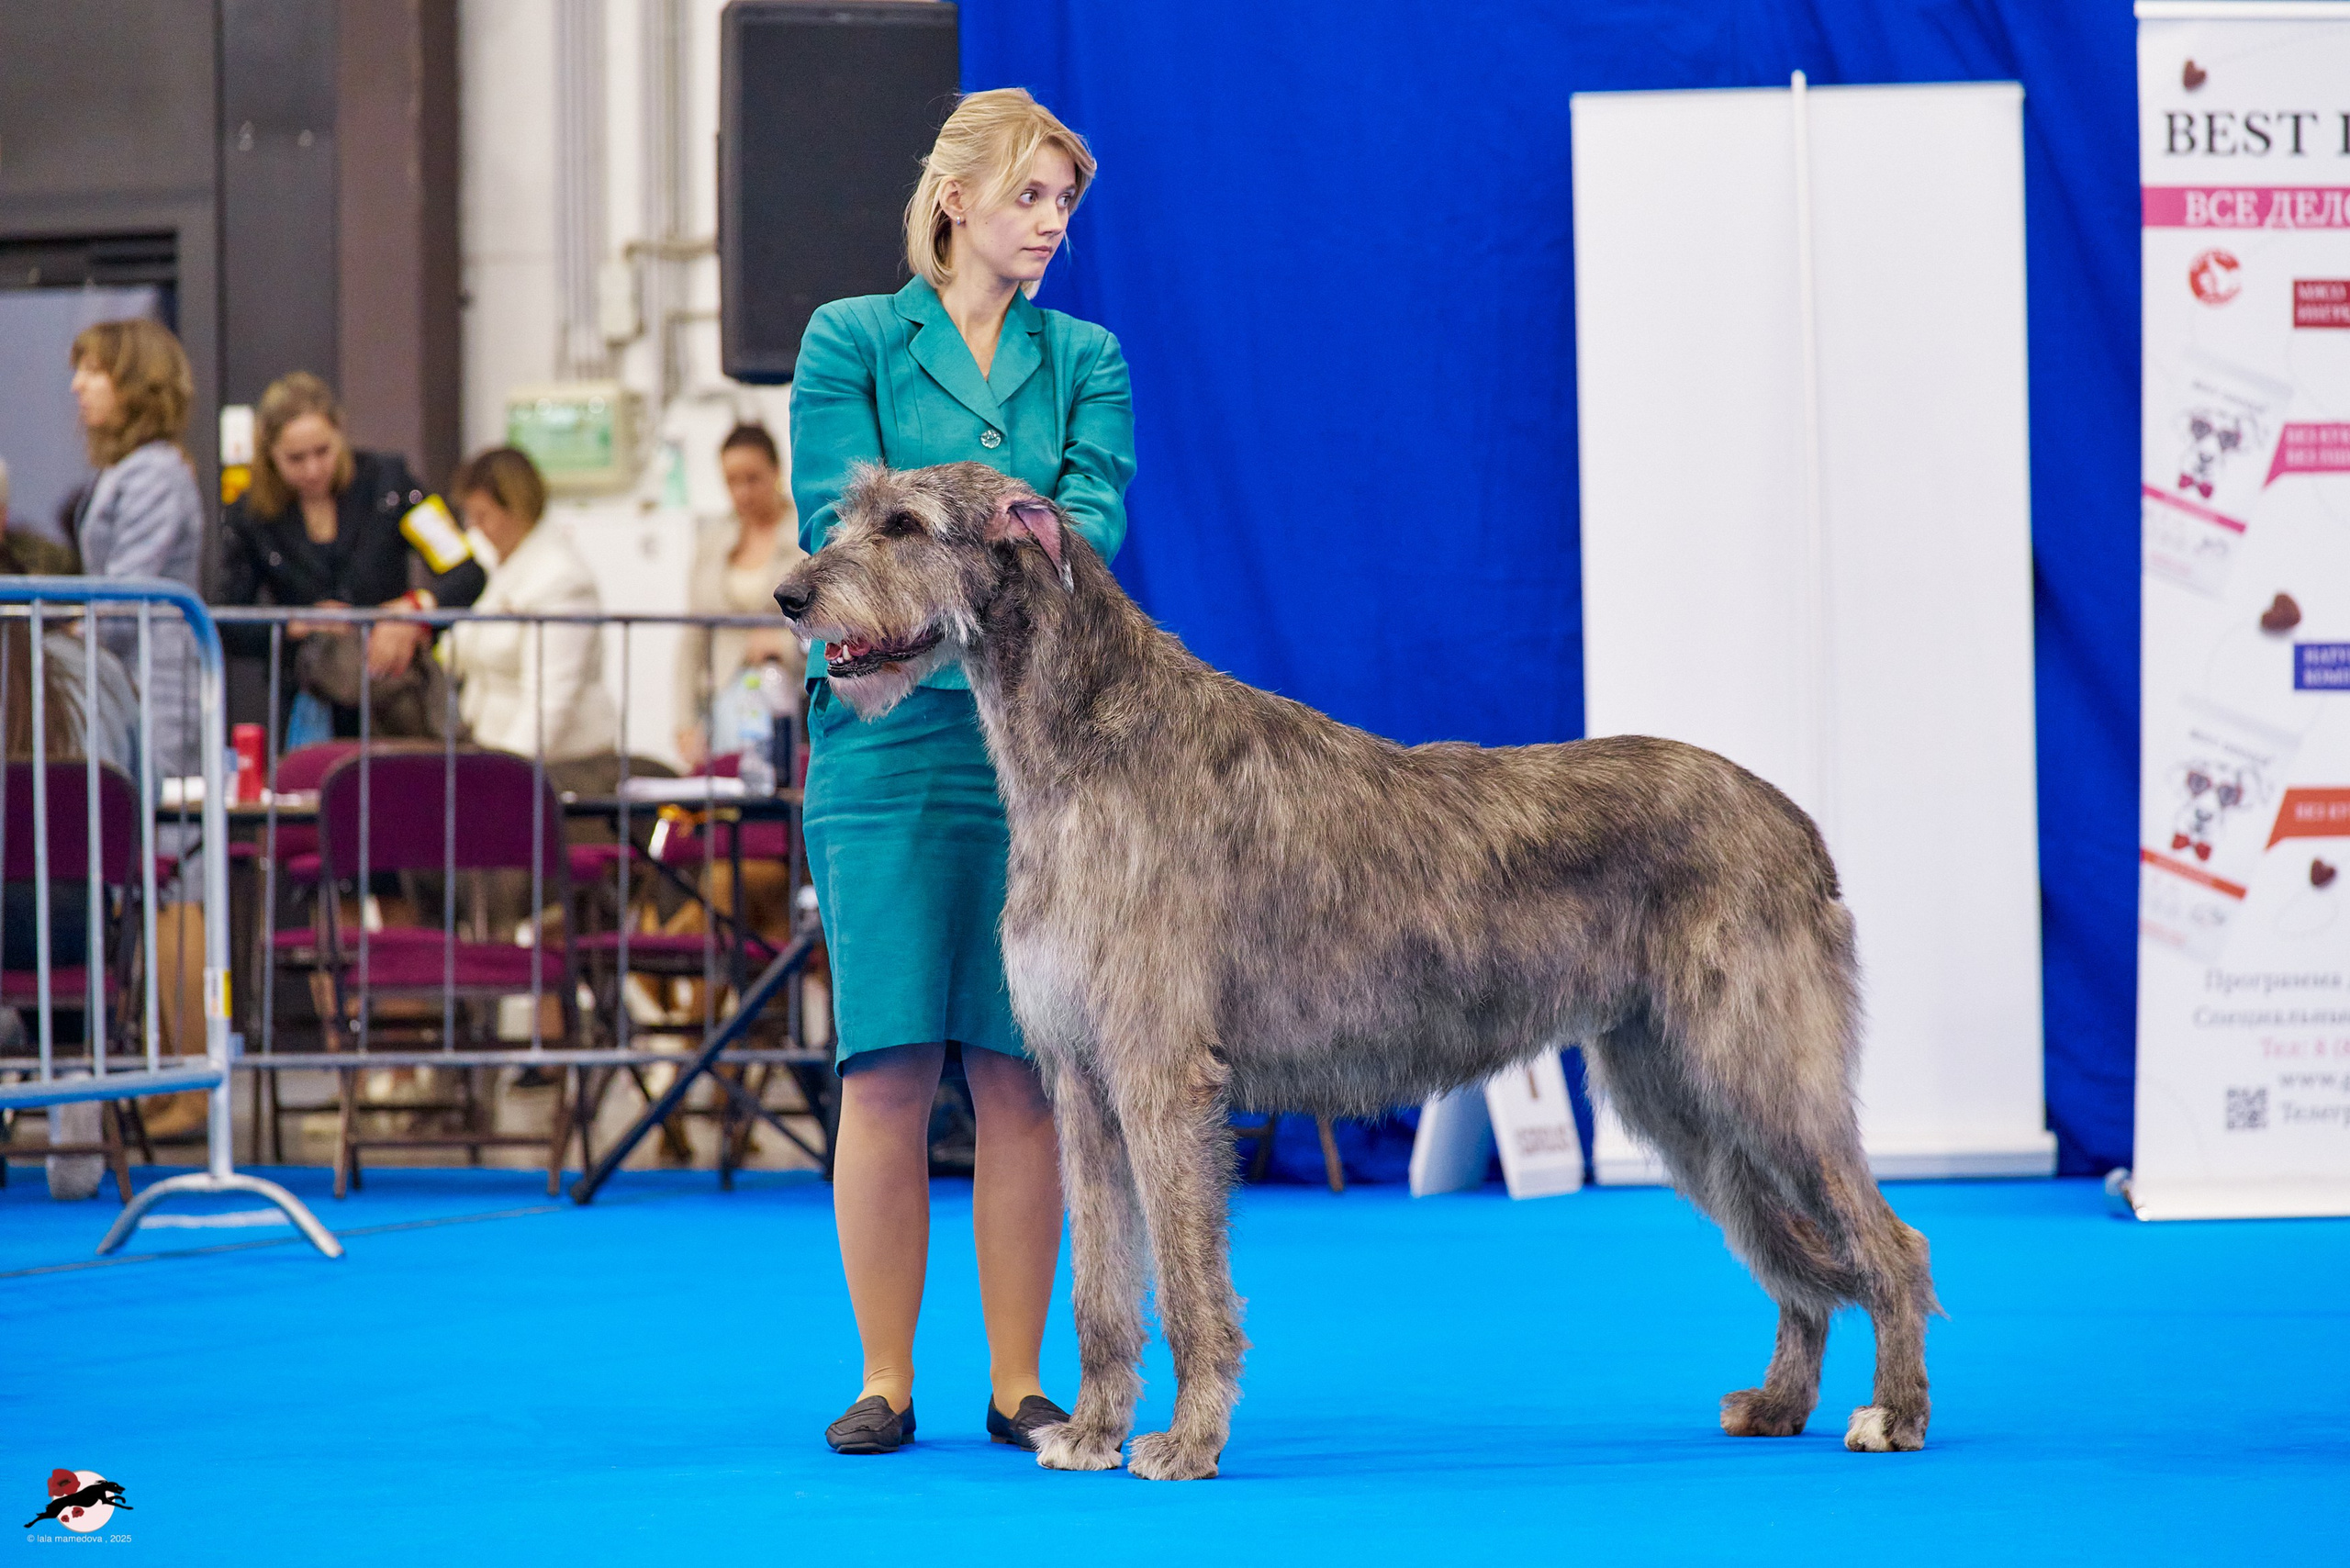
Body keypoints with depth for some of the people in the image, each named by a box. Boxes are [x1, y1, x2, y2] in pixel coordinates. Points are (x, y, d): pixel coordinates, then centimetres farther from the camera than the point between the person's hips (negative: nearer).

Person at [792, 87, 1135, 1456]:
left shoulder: (1084, 359, 14)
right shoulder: (853, 342, 7)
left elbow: (1097, 508, -2)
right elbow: (841, 516, -5)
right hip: (891, 735, -2)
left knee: (1024, 1071, 0)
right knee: (889, 1066, -3)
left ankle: (1020, 1382, 6)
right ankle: (886, 1380, 4)